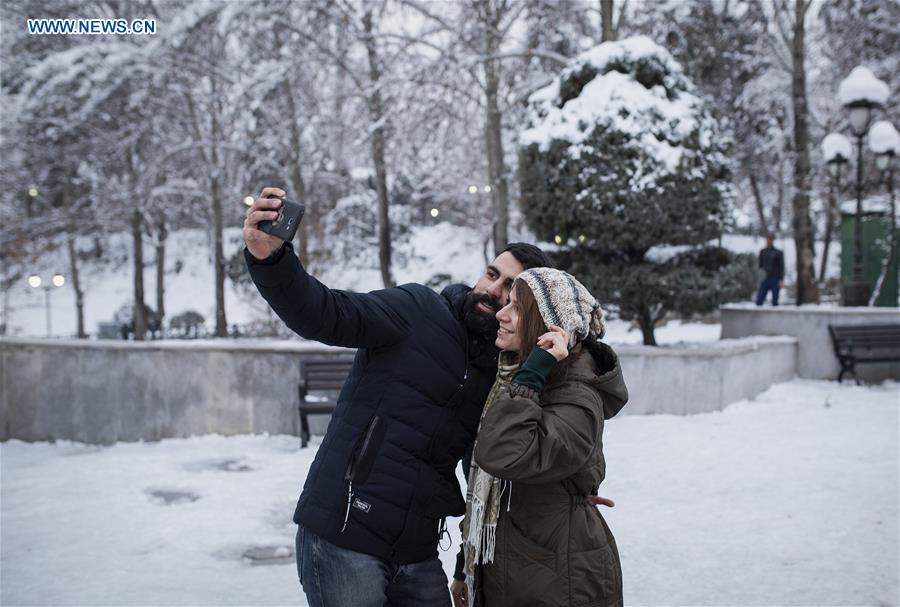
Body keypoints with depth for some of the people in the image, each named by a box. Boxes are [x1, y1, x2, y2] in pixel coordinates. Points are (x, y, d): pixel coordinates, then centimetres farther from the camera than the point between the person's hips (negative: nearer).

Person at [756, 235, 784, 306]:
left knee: (774, 301, 0)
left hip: (775, 280, -2)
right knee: (759, 300, -5)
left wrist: (781, 280, -8)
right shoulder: (762, 252, 10)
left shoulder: (778, 253, 1)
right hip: (765, 279, 3)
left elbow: (781, 267, 0)